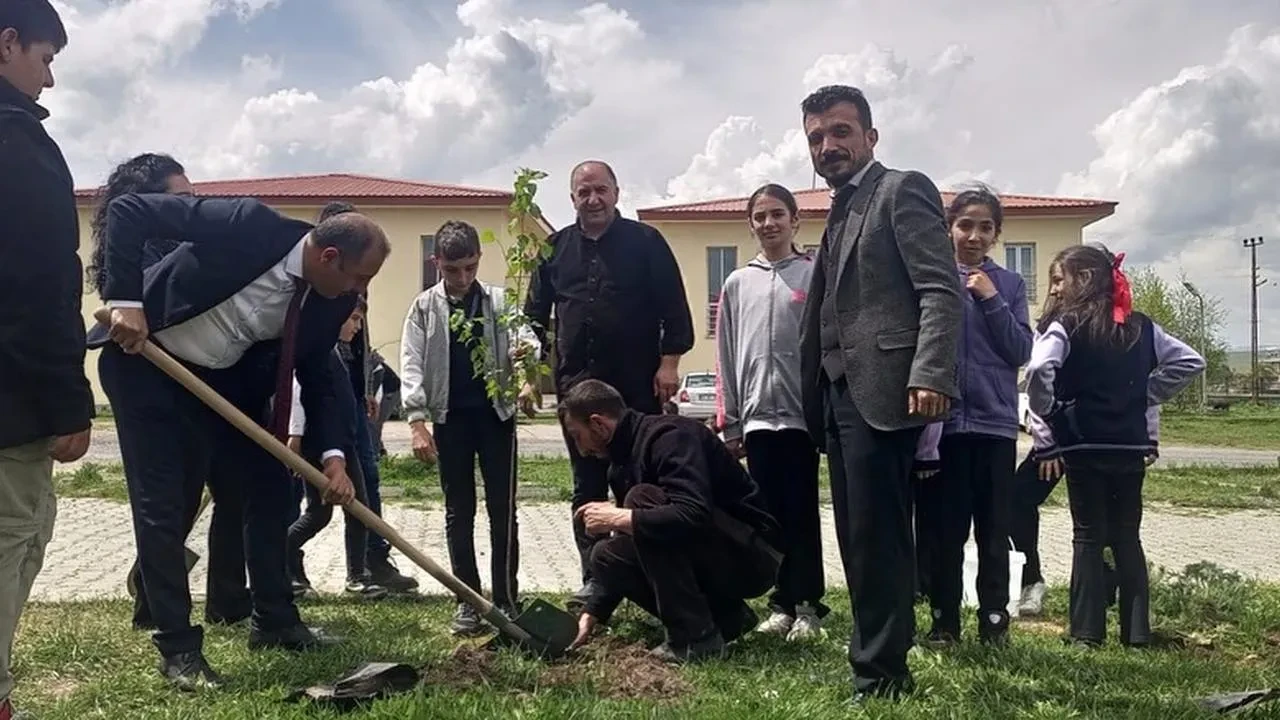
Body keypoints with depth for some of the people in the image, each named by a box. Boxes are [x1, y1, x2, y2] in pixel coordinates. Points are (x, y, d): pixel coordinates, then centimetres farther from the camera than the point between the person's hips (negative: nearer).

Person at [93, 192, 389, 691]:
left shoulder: (332, 300, -11)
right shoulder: (248, 224, -30)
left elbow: (317, 377, -1)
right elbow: (128, 210, -27)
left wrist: (334, 453, -14)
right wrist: (126, 300, -34)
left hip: (223, 374, 6)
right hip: (142, 357, -6)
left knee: (269, 484, 6)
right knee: (161, 505, -6)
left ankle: (274, 620, 21)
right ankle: (177, 645, 6)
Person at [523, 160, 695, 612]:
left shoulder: (646, 242, 2)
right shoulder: (555, 249, 11)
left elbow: (673, 308, -1)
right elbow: (535, 316, 12)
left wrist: (669, 362, -9)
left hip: (636, 383, -3)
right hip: (577, 384, 3)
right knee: (587, 485, 7)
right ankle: (594, 578, 13)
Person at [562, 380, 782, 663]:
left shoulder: (668, 435, -18)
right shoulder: (627, 455, 11)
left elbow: (695, 515, -35)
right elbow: (630, 557, 16)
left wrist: (618, 518, -25)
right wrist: (591, 615, 9)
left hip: (753, 558, -9)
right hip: (717, 562, 9)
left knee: (642, 500, -24)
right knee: (607, 557, -1)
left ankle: (696, 637, -18)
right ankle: (726, 617, 5)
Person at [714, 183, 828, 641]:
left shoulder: (816, 276, 0)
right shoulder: (737, 283, 11)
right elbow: (726, 358, 11)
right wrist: (729, 423, 8)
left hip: (803, 413, -3)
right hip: (757, 417, 4)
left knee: (802, 513, 1)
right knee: (770, 515, 7)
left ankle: (808, 606, 9)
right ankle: (783, 603, 15)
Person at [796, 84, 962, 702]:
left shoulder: (902, 190, -3)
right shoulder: (841, 211, 23)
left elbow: (942, 291, -14)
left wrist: (930, 376, -26)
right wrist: (814, 397, 14)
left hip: (881, 392, -9)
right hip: (840, 395, 9)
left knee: (878, 540, -6)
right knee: (857, 540, 12)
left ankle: (880, 676, 2)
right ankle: (877, 661, 22)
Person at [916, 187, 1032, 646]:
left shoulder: (1009, 284, 8)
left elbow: (1022, 351, -1)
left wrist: (991, 300, -8)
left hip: (995, 422, 1)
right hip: (943, 420, -1)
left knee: (994, 530, 5)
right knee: (942, 529, 2)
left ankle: (994, 618, 16)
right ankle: (944, 620, 13)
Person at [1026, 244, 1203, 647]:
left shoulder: (1064, 326, -8)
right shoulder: (1140, 327, 8)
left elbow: (1038, 371, -25)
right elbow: (1190, 362, 10)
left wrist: (1048, 415, -10)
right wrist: (1145, 397, 10)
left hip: (1083, 446, -4)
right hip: (1131, 446, 4)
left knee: (1088, 537, 4)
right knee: (1128, 537, 12)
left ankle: (1087, 632, 5)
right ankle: (1137, 632, 14)